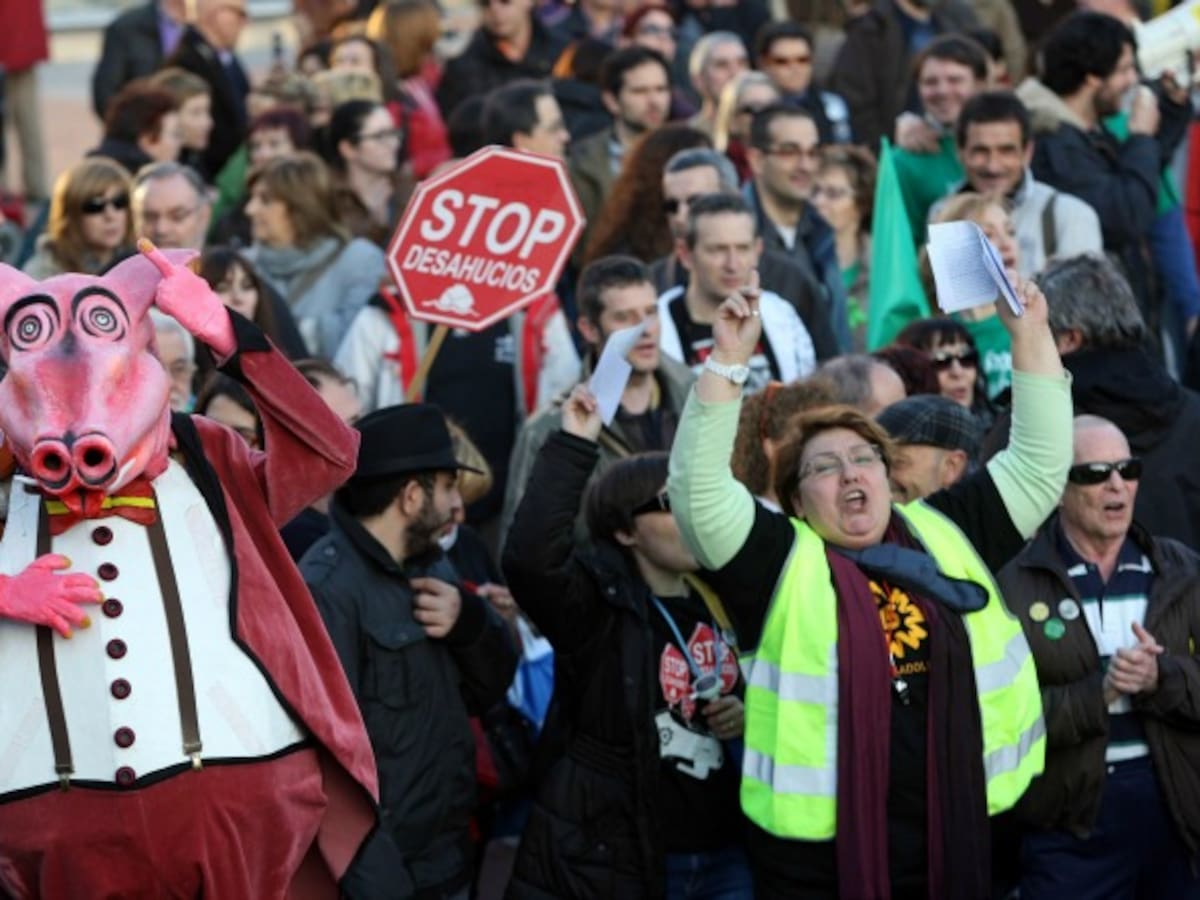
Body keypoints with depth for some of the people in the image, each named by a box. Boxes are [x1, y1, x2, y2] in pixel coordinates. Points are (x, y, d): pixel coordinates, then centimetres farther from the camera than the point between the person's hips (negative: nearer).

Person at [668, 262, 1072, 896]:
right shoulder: (782, 558, 0)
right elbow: (698, 484, -12)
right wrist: (729, 360, -19)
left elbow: (1039, 464, 14)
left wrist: (1030, 336, 7)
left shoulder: (947, 536, 12)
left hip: (953, 841, 4)